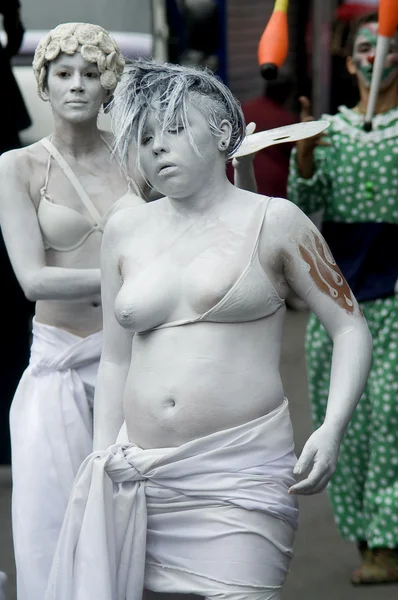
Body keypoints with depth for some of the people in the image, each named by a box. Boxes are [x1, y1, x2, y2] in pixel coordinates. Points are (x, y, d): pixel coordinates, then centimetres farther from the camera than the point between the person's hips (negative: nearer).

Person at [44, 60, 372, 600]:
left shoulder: (272, 221, 1)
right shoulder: (125, 231, 12)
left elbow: (351, 328, 3)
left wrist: (332, 427, -11)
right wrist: (103, 463, 11)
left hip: (242, 476, -4)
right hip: (140, 473, 4)